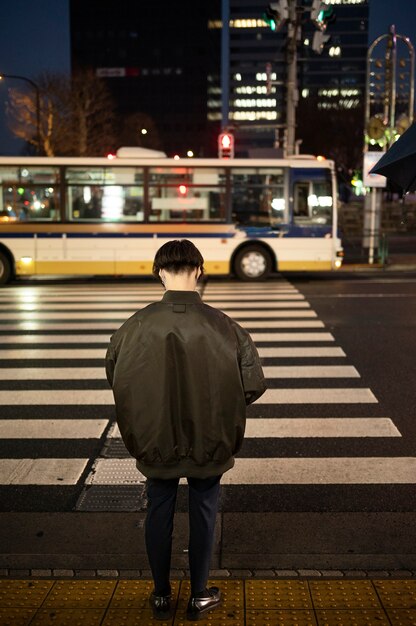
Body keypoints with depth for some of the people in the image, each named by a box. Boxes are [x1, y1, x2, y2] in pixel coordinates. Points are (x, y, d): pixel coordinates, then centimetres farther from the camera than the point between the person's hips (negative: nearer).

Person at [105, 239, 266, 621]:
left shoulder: (138, 325, -14)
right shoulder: (224, 327, -17)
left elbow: (116, 378, 0)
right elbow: (254, 383, -12)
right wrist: (218, 407, 6)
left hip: (155, 440, 1)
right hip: (209, 442, -1)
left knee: (159, 514, 18)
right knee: (203, 514, 17)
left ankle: (161, 596, 34)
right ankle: (199, 596, 33)